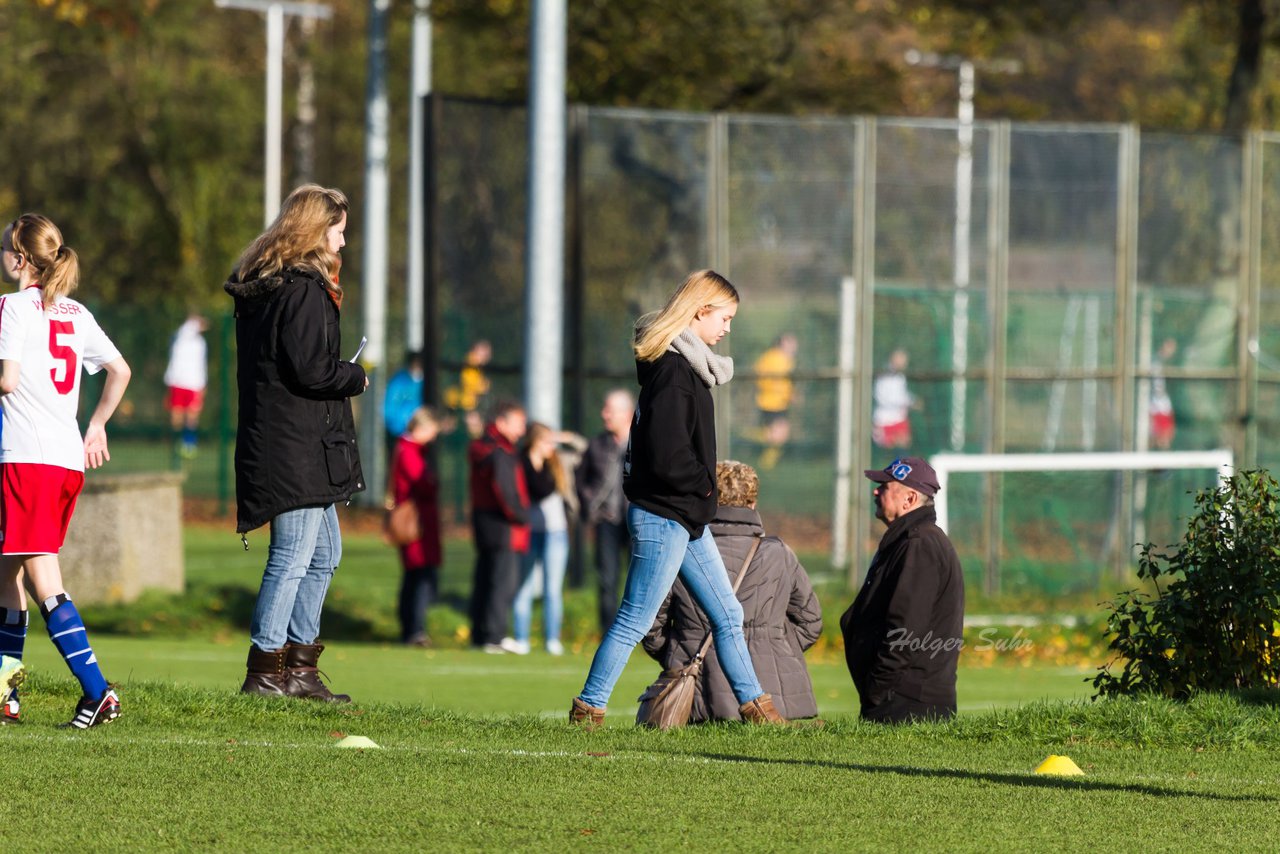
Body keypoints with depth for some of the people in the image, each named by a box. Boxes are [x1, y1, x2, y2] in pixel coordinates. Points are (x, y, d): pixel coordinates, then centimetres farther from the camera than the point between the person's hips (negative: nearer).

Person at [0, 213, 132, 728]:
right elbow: (120, 370, 21)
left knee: (43, 580, -10)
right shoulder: (74, 312, 16)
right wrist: (97, 425, 25)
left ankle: (96, 690, -20)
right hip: (70, 457, 8)